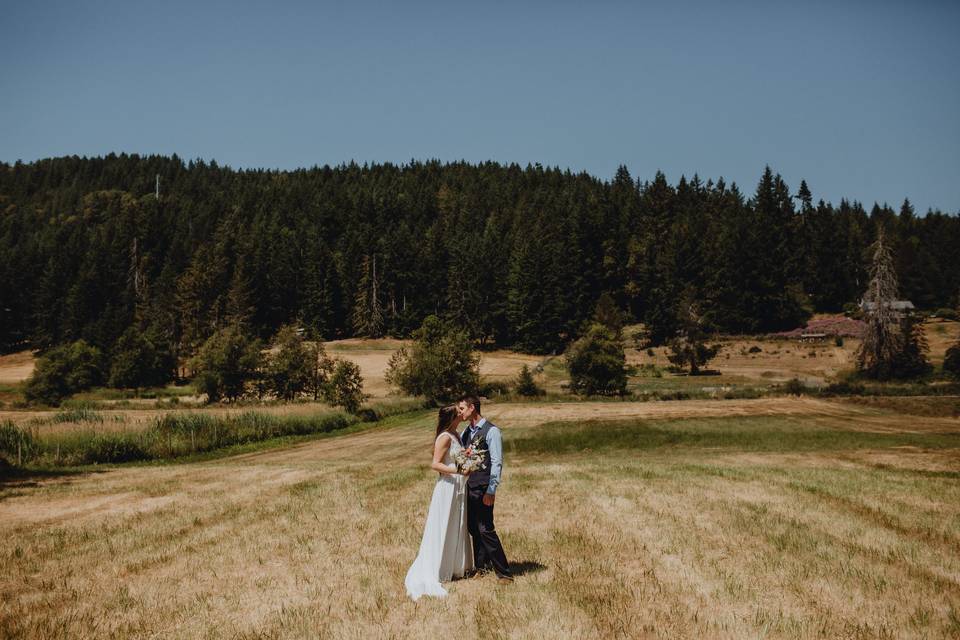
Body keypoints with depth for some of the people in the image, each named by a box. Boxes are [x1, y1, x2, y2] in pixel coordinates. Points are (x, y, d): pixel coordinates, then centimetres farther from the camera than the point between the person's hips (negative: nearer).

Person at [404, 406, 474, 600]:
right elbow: (435, 464, -19)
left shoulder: (456, 436, 11)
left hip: (459, 488, 9)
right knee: (442, 531, -1)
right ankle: (431, 574, 8)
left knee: (458, 529, 16)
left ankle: (456, 568, 27)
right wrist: (458, 471, -26)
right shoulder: (445, 437, -15)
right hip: (448, 487, -9)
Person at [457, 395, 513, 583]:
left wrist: (491, 490, -18)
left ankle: (504, 573, 0)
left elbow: (497, 462, -14)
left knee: (485, 529, -8)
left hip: (483, 487, -8)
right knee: (473, 527, 14)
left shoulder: (491, 431, -11)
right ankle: (481, 566, 29)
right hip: (469, 484, 8)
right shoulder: (466, 432, 13)